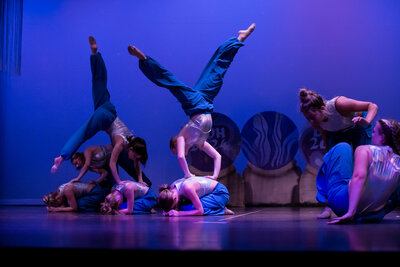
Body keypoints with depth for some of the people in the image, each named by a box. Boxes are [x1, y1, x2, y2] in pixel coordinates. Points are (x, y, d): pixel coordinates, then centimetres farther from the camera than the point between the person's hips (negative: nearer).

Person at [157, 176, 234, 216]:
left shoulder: (187, 188, -36)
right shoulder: (170, 190, -13)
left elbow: (200, 211, -32)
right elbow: (177, 208, 1)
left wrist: (178, 213, -36)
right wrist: (167, 211, -20)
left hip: (220, 192, -8)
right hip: (208, 193, 8)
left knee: (190, 208, -26)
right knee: (183, 207, -11)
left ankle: (222, 210, -6)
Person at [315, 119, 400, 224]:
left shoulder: (365, 150, -14)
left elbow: (359, 177, -29)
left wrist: (350, 212, -34)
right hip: (375, 215, 3)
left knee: (342, 147, 12)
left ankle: (324, 195, 27)